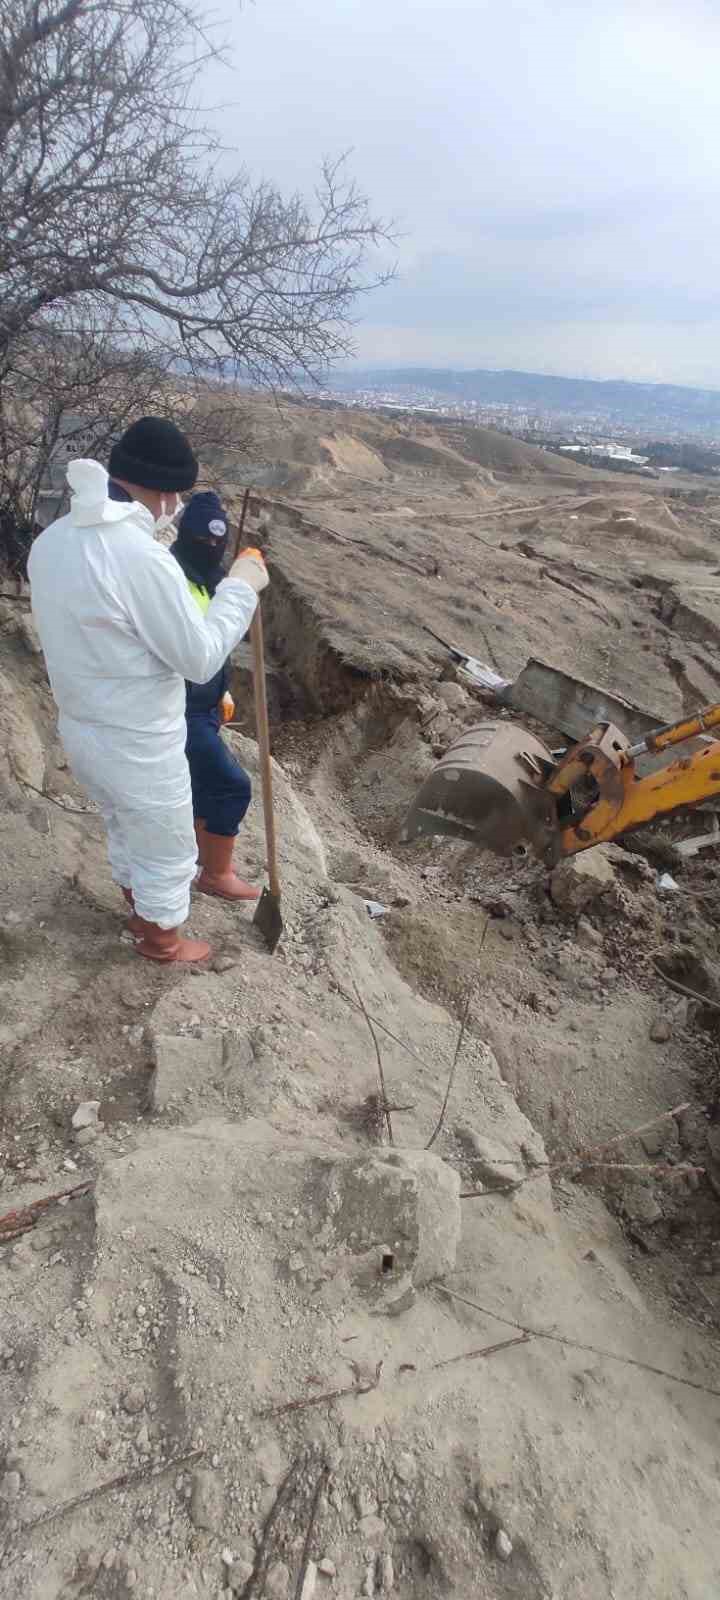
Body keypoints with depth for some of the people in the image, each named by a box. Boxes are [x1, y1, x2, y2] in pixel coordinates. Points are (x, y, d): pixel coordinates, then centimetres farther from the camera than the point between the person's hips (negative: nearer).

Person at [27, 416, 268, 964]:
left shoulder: (51, 541, 1)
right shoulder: (141, 556, -27)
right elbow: (201, 659, -22)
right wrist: (241, 588, -10)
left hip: (81, 732, 9)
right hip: (139, 749, -9)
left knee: (125, 832, 31)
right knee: (168, 854, 16)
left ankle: (141, 913, 56)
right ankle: (164, 943, 41)